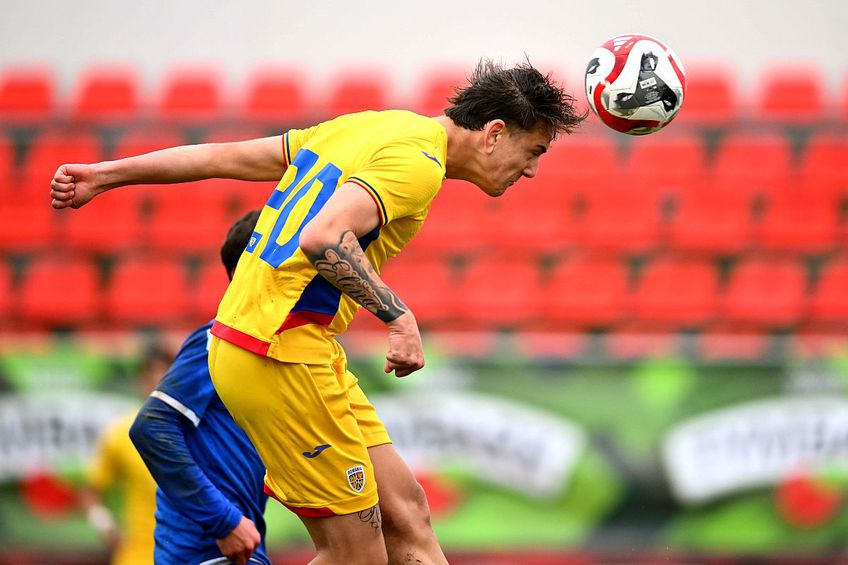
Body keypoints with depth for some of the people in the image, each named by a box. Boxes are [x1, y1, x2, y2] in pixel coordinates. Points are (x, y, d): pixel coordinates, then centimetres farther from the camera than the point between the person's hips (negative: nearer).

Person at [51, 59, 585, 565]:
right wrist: (399, 315, -26)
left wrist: (107, 174, 18)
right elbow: (322, 238, -28)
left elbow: (226, 156, 17)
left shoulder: (363, 129, 16)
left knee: (405, 509, 10)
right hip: (281, 355, -10)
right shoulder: (417, 162, -13)